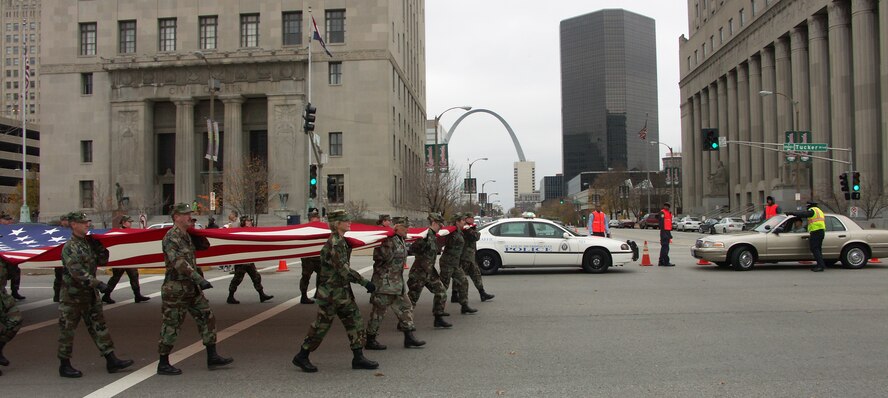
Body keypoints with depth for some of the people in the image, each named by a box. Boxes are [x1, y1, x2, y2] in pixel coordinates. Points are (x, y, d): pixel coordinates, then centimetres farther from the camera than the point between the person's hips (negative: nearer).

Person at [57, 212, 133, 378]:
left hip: (90, 295, 8)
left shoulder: (88, 243, 10)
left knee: (99, 326, 7)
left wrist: (99, 247, -1)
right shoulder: (70, 247, -16)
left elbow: (102, 261, 15)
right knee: (67, 330, 4)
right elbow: (77, 272, -25)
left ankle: (111, 360, 9)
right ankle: (64, 366, 15)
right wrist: (98, 284, -29)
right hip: (73, 296, -8)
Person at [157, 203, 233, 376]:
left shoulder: (187, 236, 14)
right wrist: (199, 279, -30)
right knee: (171, 325, 0)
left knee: (207, 317, 7)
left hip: (191, 287, 9)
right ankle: (163, 364, 12)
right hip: (176, 288, -9)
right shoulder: (171, 238, -16)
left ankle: (212, 357, 12)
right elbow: (179, 263, -26)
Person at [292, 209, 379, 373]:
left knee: (355, 321, 7)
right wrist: (365, 282, -22)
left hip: (342, 292, 9)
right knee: (322, 325, 1)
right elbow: (344, 269, -24)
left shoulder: (341, 241, 10)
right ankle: (301, 356, 16)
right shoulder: (334, 243, -19)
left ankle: (358, 358, 12)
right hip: (331, 293, -9)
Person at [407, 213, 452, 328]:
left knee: (441, 291, 6)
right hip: (419, 272, -9)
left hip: (429, 272, 9)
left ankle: (438, 319, 13)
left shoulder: (433, 236, 10)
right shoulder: (426, 234, -19)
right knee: (412, 297, 0)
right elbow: (413, 250, -25)